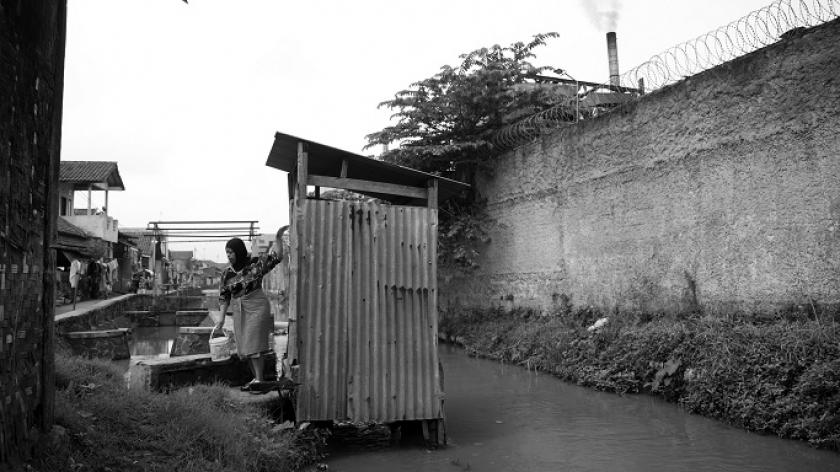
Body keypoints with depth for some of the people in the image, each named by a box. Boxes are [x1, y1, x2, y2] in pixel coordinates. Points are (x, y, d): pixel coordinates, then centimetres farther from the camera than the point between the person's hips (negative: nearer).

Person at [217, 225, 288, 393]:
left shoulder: (255, 264, -6)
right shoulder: (226, 273, 5)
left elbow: (277, 257, -9)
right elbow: (224, 297, 8)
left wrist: (279, 238, -18)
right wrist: (222, 318, 3)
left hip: (257, 306, -5)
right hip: (239, 310, 5)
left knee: (254, 343, -10)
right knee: (244, 347, 8)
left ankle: (259, 380, -6)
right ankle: (257, 378, 19)